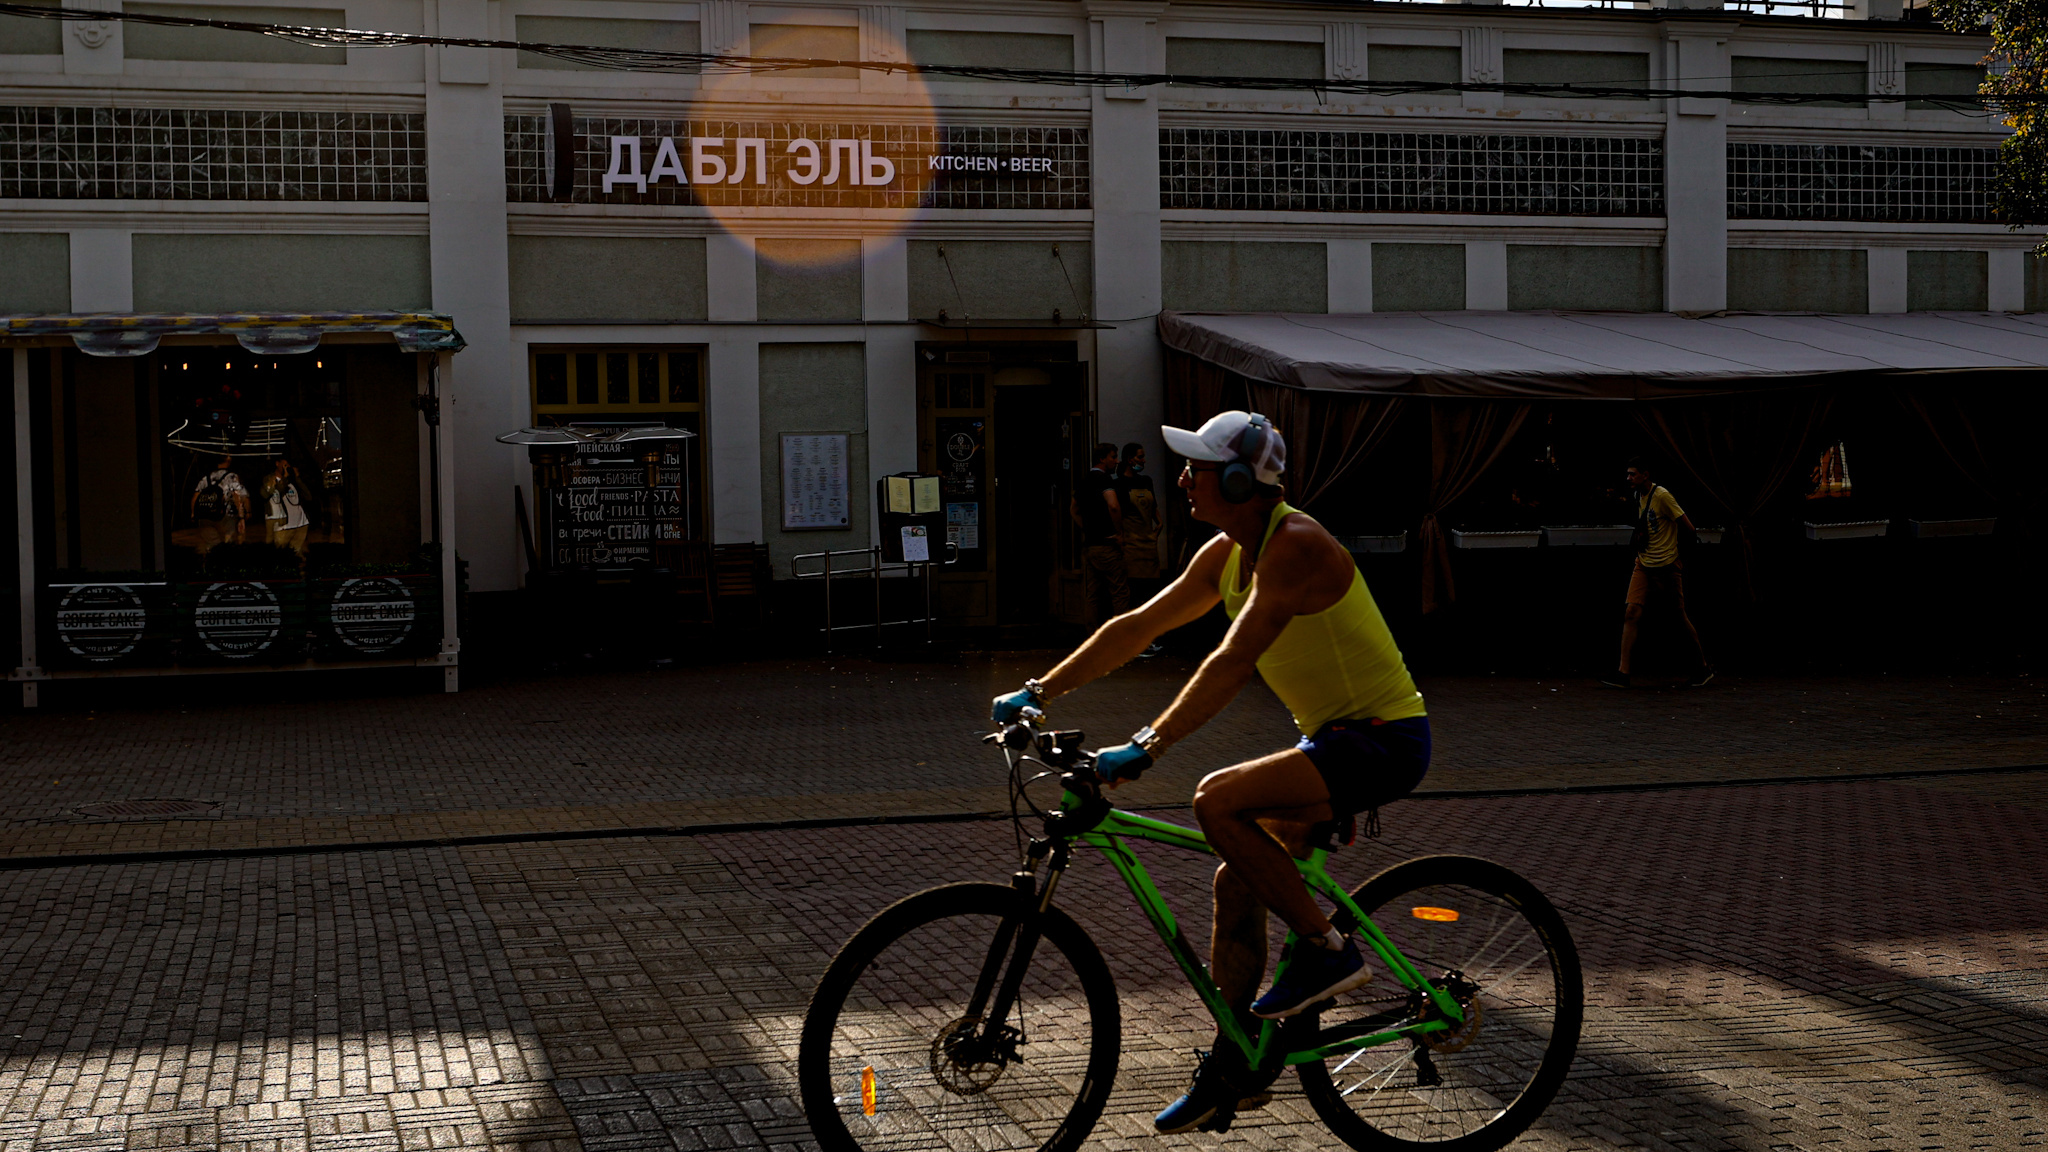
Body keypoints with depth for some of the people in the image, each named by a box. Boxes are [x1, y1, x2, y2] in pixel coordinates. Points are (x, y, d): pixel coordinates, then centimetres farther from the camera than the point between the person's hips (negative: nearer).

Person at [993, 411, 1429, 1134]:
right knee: (1239, 880, 7)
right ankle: (1234, 1069, 19)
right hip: (1334, 736, 10)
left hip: (1383, 741, -10)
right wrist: (1041, 693, 7)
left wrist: (1147, 746, -34)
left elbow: (1232, 663, -31)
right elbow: (1138, 627, 10)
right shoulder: (1227, 553, 7)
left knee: (1218, 800, -26)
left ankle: (1328, 950, -10)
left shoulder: (1295, 548, -22)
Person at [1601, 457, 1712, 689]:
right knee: (1631, 613, -6)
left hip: (1666, 566, -7)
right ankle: (1622, 673, -10)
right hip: (1644, 565, 7)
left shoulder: (1662, 496, -15)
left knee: (1680, 616, 4)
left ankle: (1704, 668, 20)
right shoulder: (1639, 496, 9)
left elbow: (1687, 525, -12)